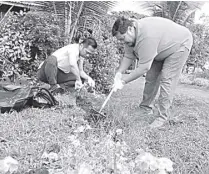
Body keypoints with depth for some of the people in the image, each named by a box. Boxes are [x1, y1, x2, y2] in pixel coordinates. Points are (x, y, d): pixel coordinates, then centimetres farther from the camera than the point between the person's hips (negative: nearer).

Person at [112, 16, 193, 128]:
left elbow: (144, 68, -37)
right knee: (151, 77, 5)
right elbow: (128, 56, -6)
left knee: (166, 79, -15)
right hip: (161, 48, 9)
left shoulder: (146, 36, -40)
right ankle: (145, 109, 17)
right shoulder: (130, 35, -12)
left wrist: (123, 81, -31)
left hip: (179, 44, -9)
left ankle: (162, 117, -9)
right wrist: (119, 72, -22)